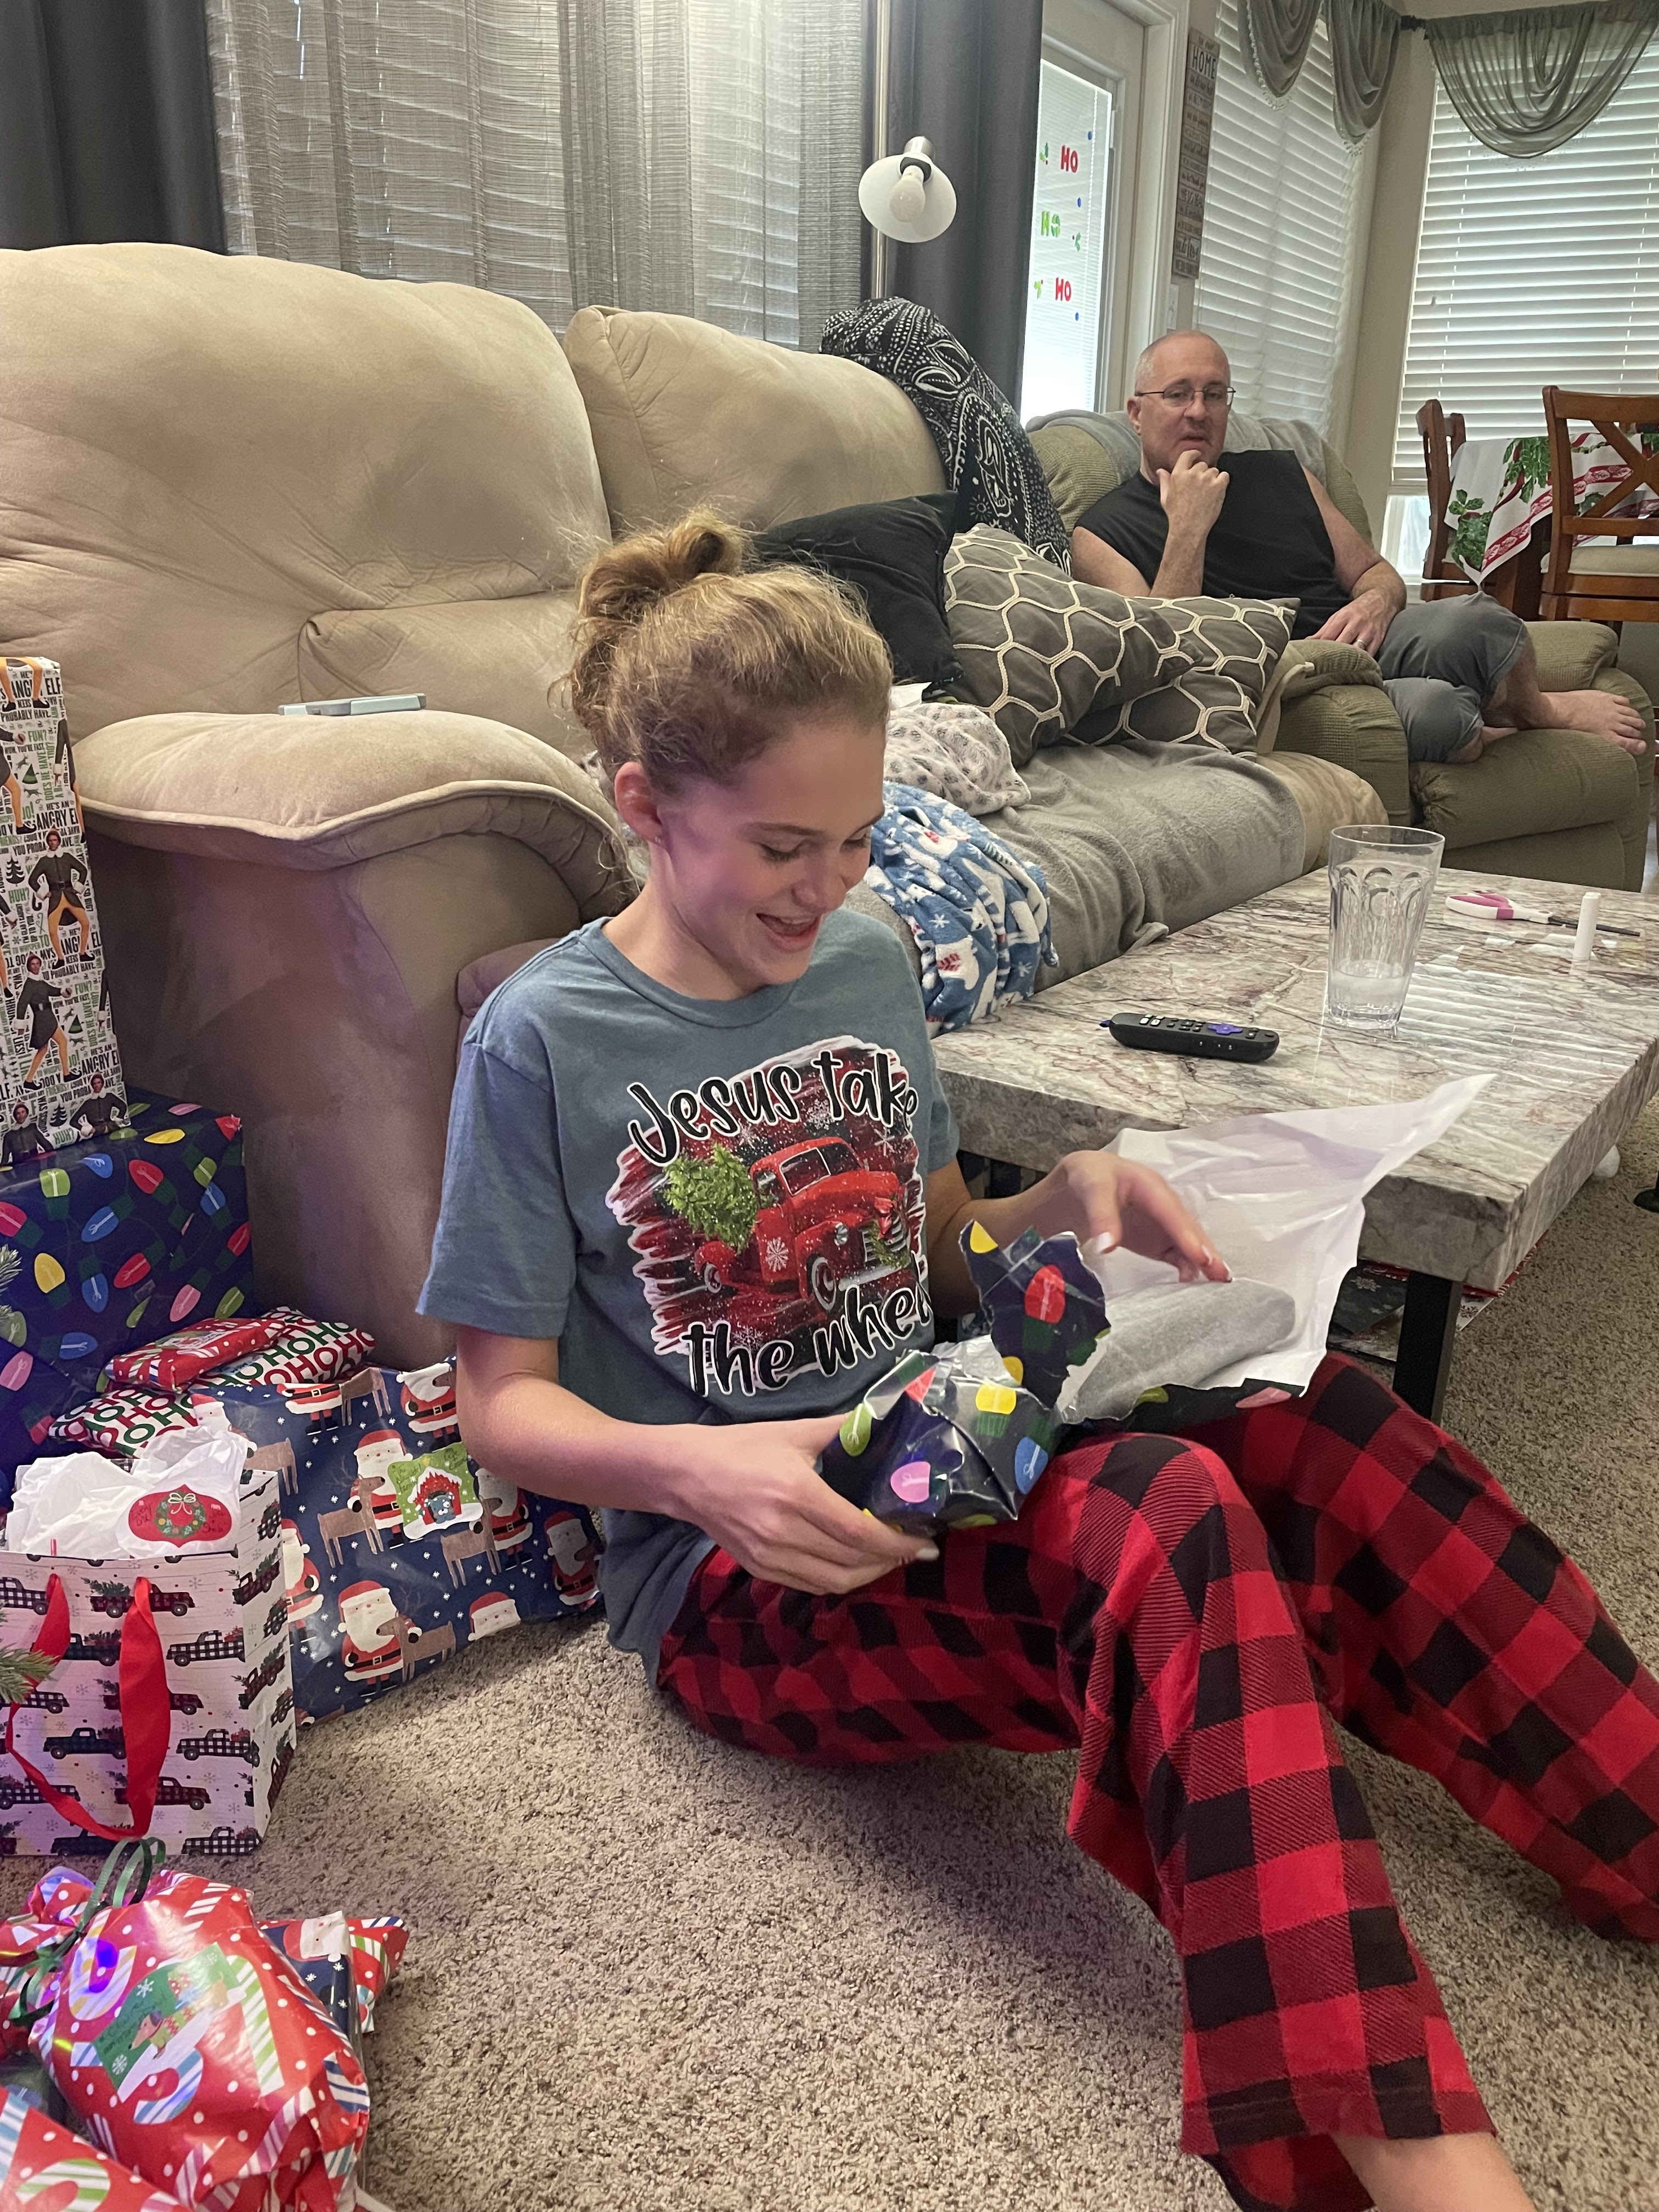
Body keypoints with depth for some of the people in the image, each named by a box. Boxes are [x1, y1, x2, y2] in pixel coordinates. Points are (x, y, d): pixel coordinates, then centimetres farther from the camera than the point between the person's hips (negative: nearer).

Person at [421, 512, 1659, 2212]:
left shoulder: (867, 966, 9)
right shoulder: (540, 1043, -7)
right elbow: (502, 1403, -4)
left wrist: (1071, 1197, -3)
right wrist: (696, 1465, -24)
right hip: (734, 1568, -5)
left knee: (1308, 1419, -22)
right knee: (1169, 1516, -33)